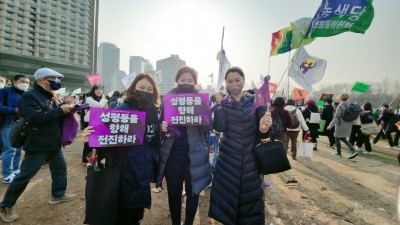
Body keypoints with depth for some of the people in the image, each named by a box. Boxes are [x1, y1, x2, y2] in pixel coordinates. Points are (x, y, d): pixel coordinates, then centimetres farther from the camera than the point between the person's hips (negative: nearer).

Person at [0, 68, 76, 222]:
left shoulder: (50, 96, 14)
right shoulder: (29, 96, -14)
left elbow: (58, 119, 14)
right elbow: (35, 118, -28)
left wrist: (66, 110, -5)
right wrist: (60, 110, -27)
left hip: (54, 143, 9)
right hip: (38, 145, -8)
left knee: (60, 167, 16)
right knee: (24, 175, 3)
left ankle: (58, 194, 33)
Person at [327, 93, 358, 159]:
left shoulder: (340, 106, -17)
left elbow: (336, 117, -23)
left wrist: (330, 125, -25)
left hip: (341, 125, -7)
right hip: (348, 125, 7)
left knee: (337, 138, 7)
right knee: (343, 139, 18)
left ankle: (338, 153, 15)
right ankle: (353, 151, 8)